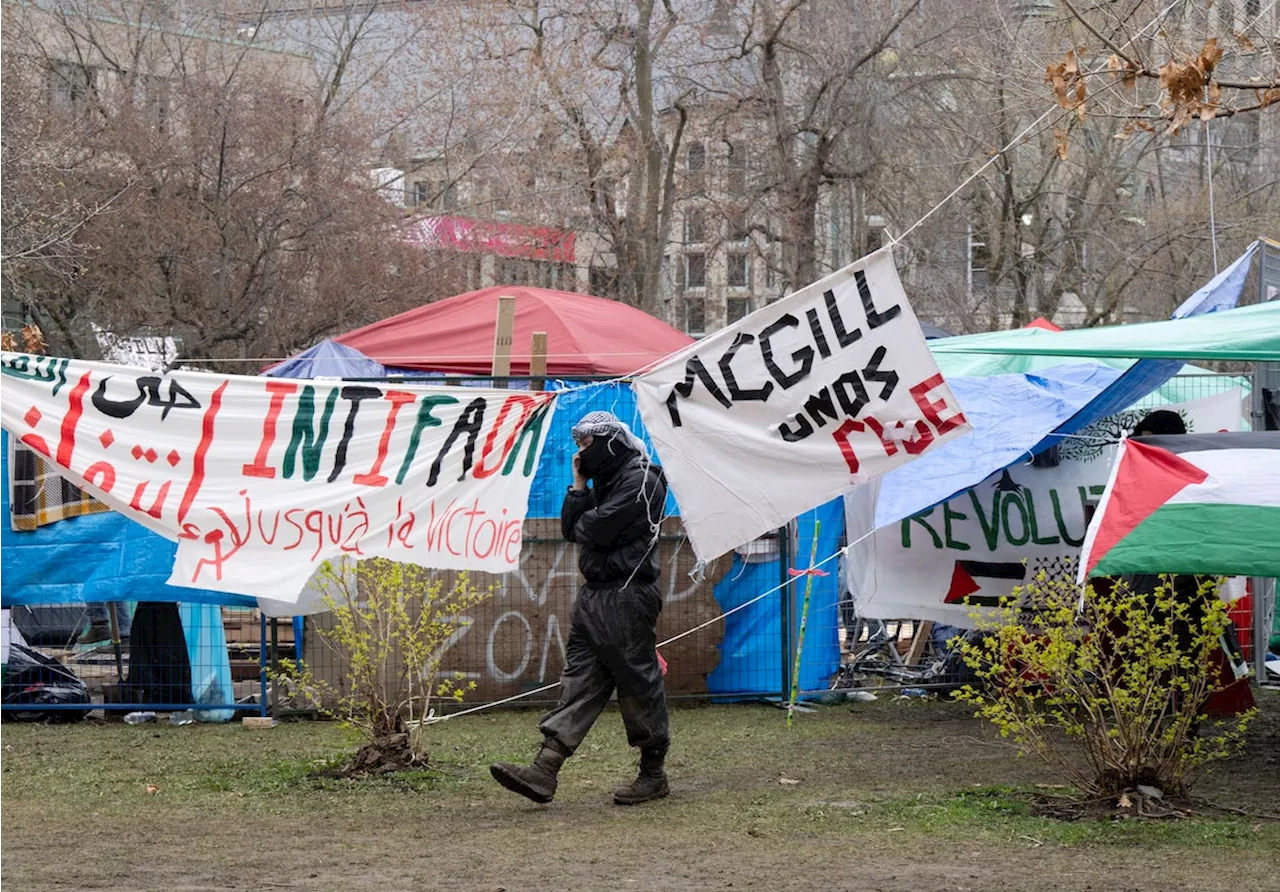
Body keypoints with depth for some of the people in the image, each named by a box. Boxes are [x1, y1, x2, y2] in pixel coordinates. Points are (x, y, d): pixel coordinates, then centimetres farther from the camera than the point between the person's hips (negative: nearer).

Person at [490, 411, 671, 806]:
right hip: (596, 593, 10)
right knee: (578, 680, 2)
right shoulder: (606, 480, 20)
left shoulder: (640, 480, -11)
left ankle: (653, 775, 9)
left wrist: (582, 524, 3)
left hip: (627, 596, -10)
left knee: (638, 684, -2)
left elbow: (598, 529, -19)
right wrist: (579, 484, 4)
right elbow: (571, 528, 13)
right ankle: (544, 772, -5)